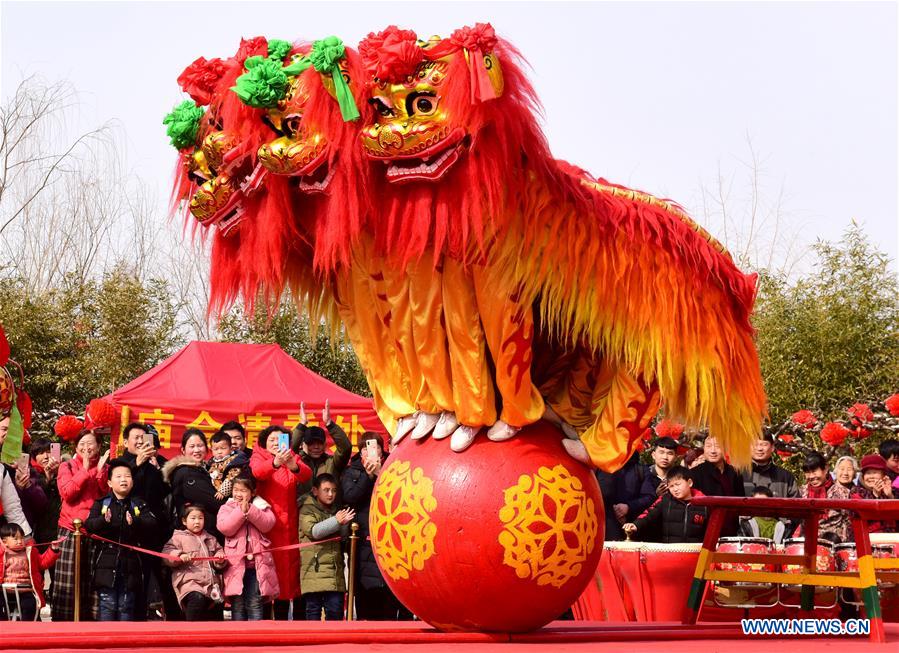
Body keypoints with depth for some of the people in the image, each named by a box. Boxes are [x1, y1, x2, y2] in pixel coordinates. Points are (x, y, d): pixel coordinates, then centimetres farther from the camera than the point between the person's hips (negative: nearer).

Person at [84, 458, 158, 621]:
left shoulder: (139, 504, 8)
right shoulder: (101, 503, 5)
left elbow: (152, 523, -7)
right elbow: (89, 525, -7)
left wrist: (135, 522, -26)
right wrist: (103, 521, -27)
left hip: (130, 563, 2)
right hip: (106, 562, -1)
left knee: (126, 606, 8)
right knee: (107, 604, -3)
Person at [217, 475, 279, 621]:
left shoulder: (261, 507, 12)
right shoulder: (226, 508, 11)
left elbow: (267, 524, -6)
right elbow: (224, 527, -8)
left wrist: (250, 511, -15)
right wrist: (241, 511, -14)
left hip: (258, 562, 0)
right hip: (236, 563, 0)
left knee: (255, 603, -2)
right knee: (238, 604, 0)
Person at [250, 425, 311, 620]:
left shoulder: (293, 458, 11)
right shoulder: (258, 457, 6)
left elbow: (307, 474, -11)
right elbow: (257, 471, -19)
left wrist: (294, 466, -34)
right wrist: (275, 462, -40)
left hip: (291, 524, 2)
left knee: (293, 565, -1)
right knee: (271, 566, -7)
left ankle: (299, 617, 3)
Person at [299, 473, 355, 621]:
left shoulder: (336, 511, 20)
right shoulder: (307, 510, 0)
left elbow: (343, 535, 18)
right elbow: (313, 531, -15)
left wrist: (346, 524, -4)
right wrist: (336, 521, -20)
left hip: (335, 569, 5)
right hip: (314, 568, -5)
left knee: (336, 608, 1)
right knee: (313, 608, -1)